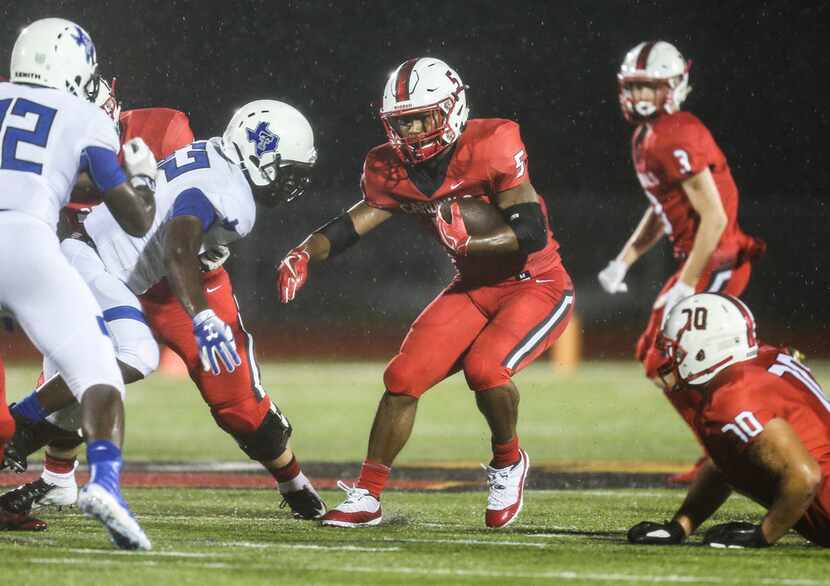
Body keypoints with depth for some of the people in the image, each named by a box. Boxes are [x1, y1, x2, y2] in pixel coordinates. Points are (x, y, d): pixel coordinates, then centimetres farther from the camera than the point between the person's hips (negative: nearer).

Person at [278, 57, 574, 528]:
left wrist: (469, 241, -37)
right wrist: (303, 256, -17)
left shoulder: (492, 147, -24)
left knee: (485, 367, -28)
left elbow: (534, 232, -26)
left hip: (538, 286, -6)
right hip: (475, 289, 6)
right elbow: (353, 225, 0)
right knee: (404, 377, -6)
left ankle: (508, 463, 1)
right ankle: (367, 497, 6)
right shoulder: (393, 170, -5)